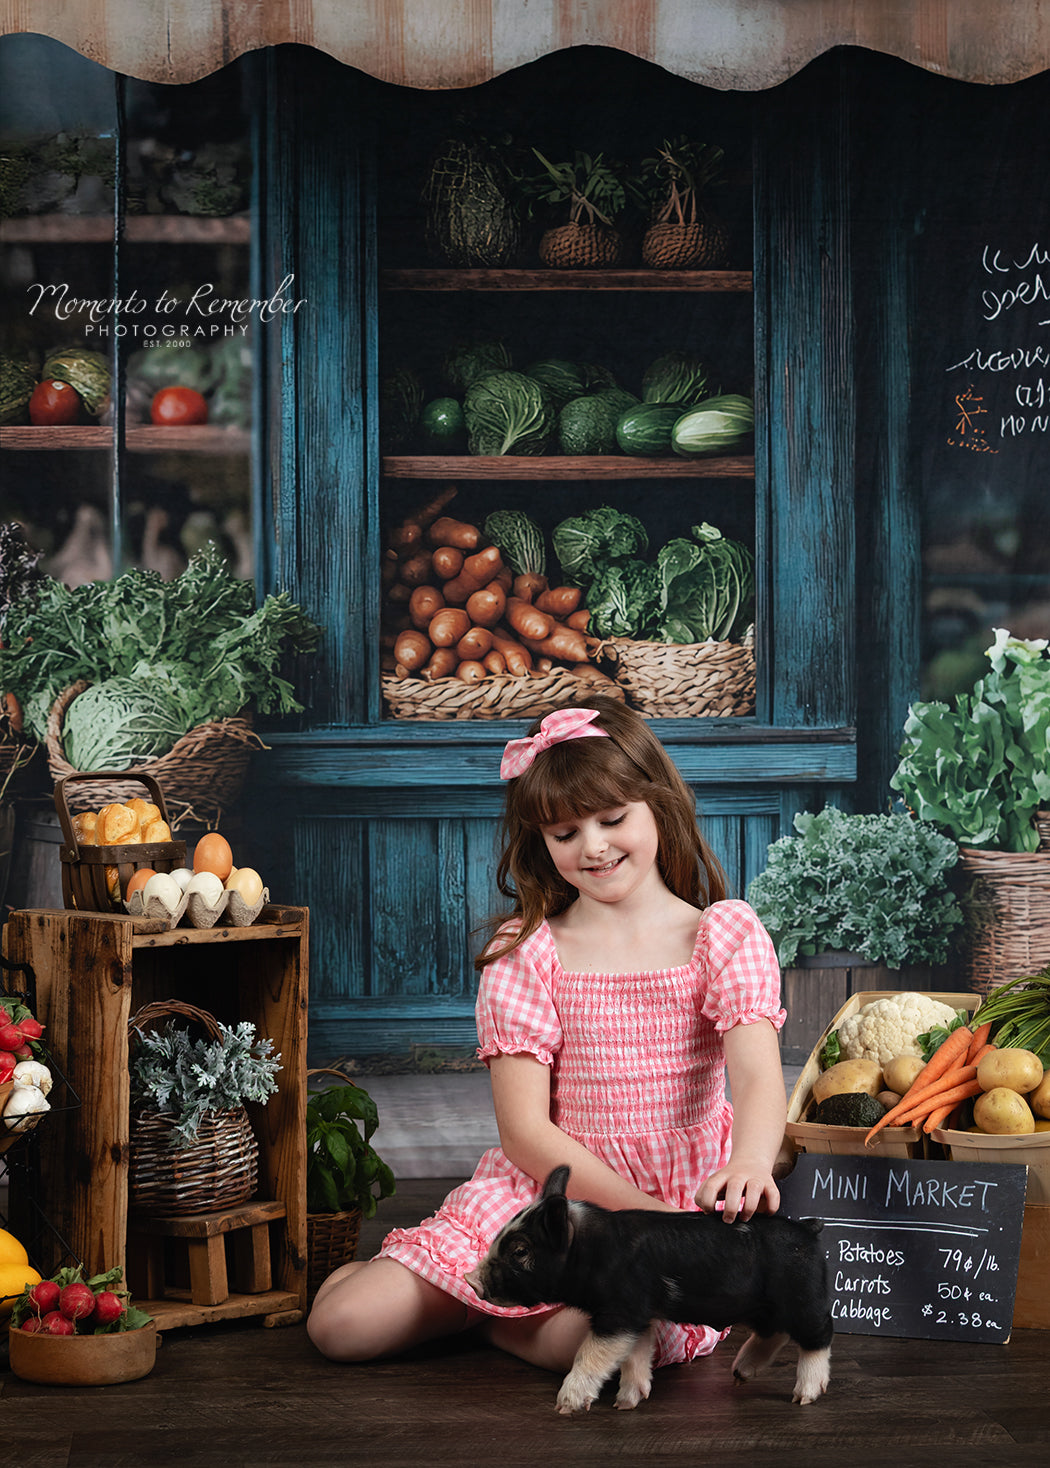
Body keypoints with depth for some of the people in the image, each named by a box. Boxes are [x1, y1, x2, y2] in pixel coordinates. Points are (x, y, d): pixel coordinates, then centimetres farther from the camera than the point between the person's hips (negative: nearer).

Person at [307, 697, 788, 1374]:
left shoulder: (726, 933, -2)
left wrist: (750, 1165, -42)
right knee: (341, 1323, -15)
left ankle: (483, 1314, -4)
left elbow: (760, 1079, -17)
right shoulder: (525, 952, 0)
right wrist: (639, 1207, -20)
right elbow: (525, 1129, -6)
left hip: (684, 1196, -1)